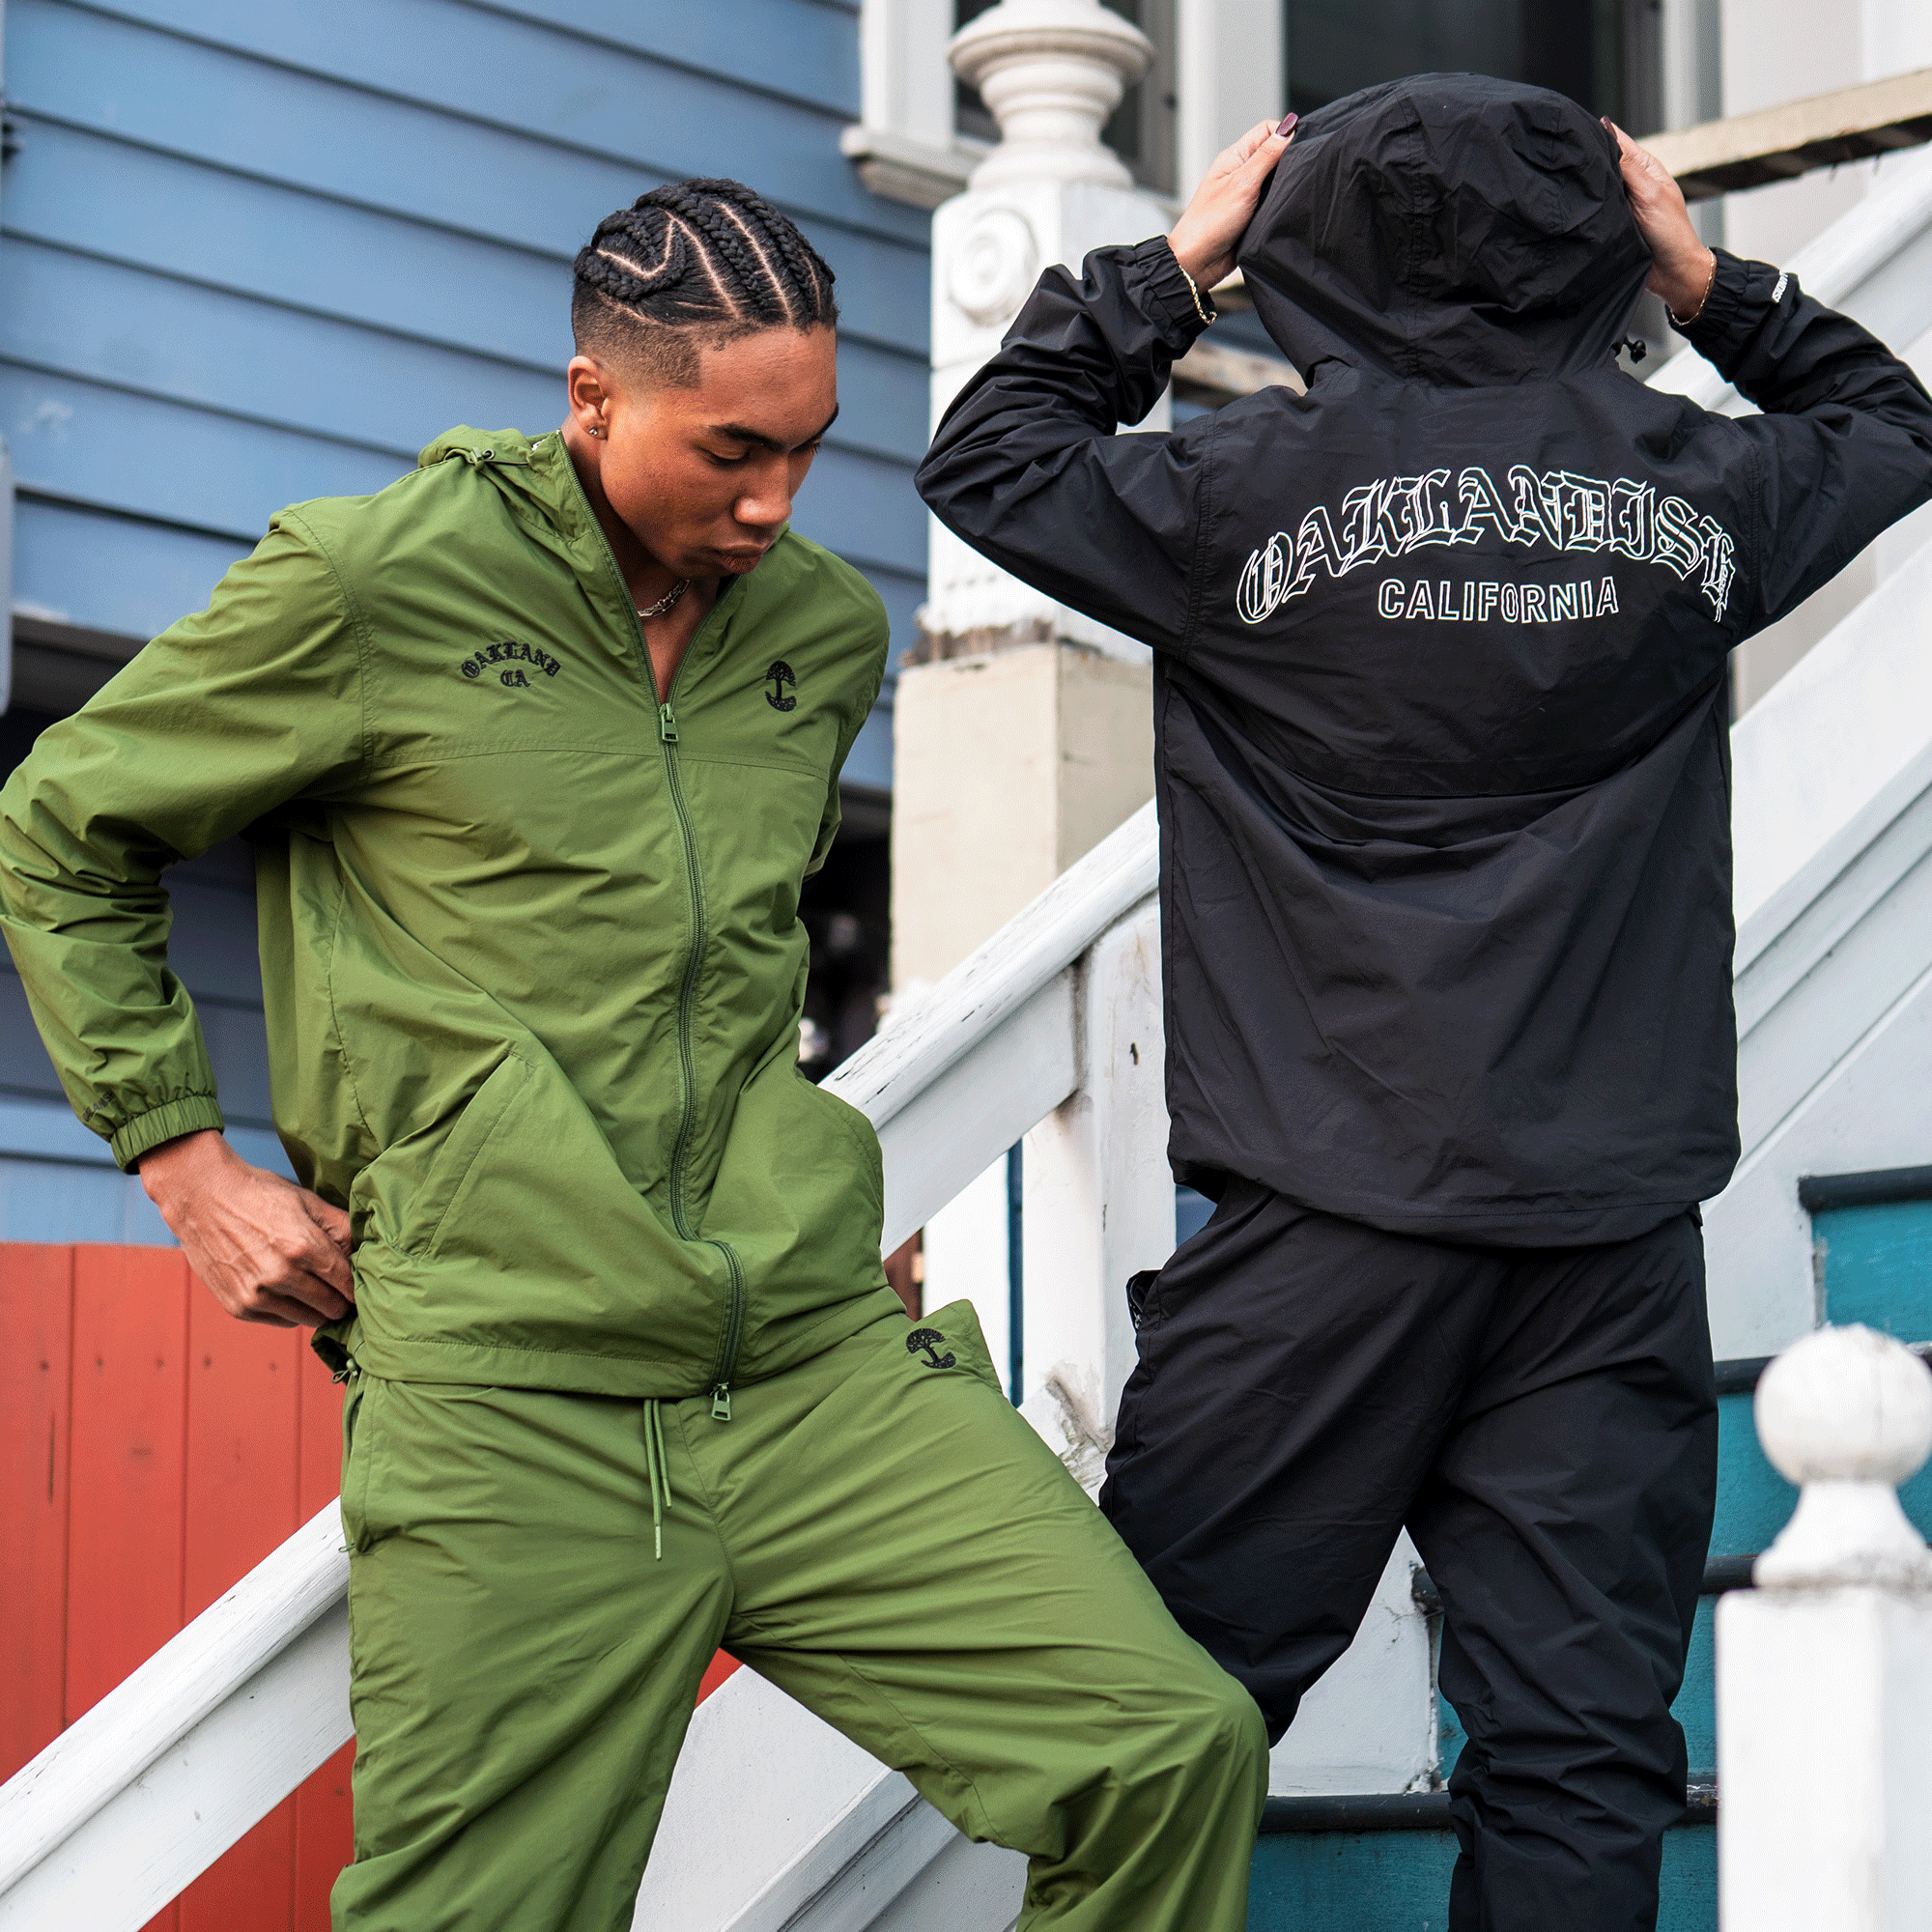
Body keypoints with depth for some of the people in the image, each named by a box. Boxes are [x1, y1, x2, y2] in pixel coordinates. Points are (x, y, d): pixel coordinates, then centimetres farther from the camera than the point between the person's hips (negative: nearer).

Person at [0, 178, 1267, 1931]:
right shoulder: (368, 586, -2)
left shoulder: (830, 629, 14)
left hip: (823, 1369, 4)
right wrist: (191, 1166, 4)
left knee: (1178, 1753, -11)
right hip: (507, 1411, -4)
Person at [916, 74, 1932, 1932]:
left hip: (1328, 1222, -3)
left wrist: (1173, 263, 16)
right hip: (1612, 1233, 3)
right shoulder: (1695, 489, 5)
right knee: (1575, 1748, 3)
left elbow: (986, 457, 12)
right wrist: (1712, 282, 26)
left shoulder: (1260, 485, -4)